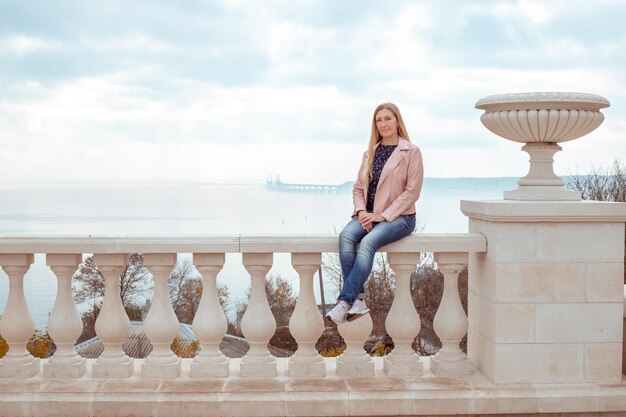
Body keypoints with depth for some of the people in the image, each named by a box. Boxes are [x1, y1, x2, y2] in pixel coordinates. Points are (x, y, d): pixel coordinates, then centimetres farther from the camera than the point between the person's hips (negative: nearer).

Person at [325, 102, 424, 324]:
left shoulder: (411, 152, 1)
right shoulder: (370, 153, 18)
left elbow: (412, 191, -6)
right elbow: (358, 187, 16)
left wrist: (383, 215, -14)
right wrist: (361, 210, -5)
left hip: (399, 217, -5)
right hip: (368, 215, 5)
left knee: (368, 242, -34)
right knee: (346, 236, -29)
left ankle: (345, 301, -37)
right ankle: (357, 299, -32)